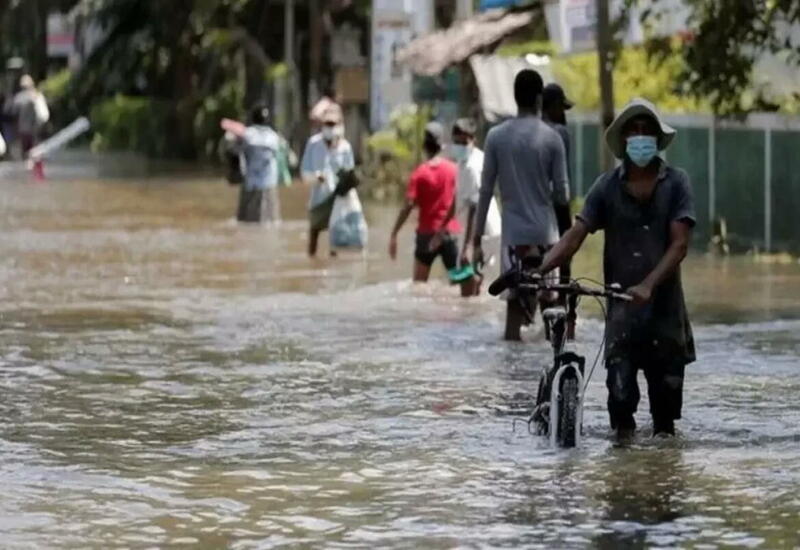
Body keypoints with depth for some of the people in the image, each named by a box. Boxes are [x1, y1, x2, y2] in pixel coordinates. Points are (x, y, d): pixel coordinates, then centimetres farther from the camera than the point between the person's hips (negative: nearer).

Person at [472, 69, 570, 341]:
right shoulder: (551, 138, -3)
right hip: (545, 234, 0)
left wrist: (477, 239, 6)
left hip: (514, 234, 0)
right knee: (550, 306, 9)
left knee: (514, 307, -1)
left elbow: (486, 191, 0)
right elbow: (562, 194, -2)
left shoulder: (497, 136, 0)